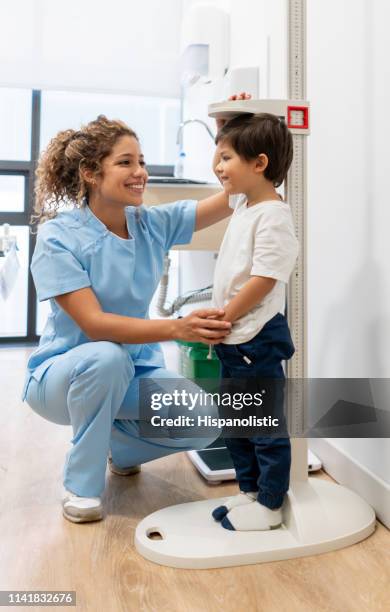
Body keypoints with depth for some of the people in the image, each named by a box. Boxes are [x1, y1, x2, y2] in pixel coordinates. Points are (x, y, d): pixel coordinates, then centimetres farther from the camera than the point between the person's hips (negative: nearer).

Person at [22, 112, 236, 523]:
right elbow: (94, 324, -29)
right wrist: (177, 328, -40)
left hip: (135, 373, 4)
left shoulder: (152, 224, -5)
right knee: (107, 357, -38)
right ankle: (80, 485, -13)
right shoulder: (58, 236, -18)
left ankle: (122, 445, 14)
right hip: (63, 373, -4)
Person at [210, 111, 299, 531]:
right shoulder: (243, 203, 11)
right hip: (234, 339, 10)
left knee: (266, 425, 4)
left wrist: (222, 319, -16)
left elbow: (263, 282, -22)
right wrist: (228, 123, 19)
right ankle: (250, 491, 35)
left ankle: (270, 505, 20)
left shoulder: (272, 216, -17)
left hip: (257, 340, -10)